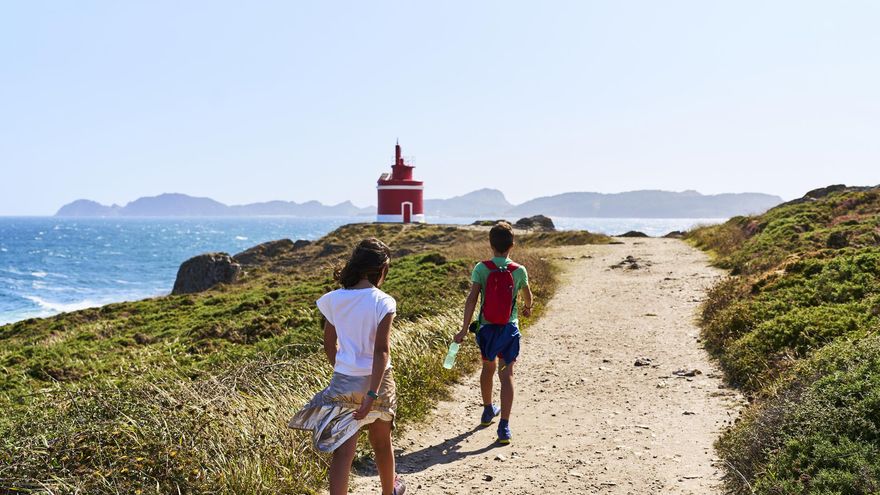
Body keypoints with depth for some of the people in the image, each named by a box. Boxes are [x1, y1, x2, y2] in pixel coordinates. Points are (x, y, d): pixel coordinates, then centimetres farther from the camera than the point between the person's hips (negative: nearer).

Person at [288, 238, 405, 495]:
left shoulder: (334, 300, -3)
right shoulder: (383, 302, -14)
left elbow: (329, 345, 7)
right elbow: (381, 350, -21)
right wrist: (372, 394, -22)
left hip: (343, 381, 2)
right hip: (376, 380, -1)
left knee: (343, 450, 1)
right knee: (382, 443, 22)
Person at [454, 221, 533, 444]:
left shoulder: (481, 269, -8)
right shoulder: (519, 271, -5)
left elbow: (472, 299, -14)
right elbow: (527, 295, 14)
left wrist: (464, 329, -11)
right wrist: (527, 308, 36)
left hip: (486, 328, 2)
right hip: (509, 328, -1)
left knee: (488, 367, 23)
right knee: (507, 374, 0)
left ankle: (488, 411, 43)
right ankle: (504, 426, -9)